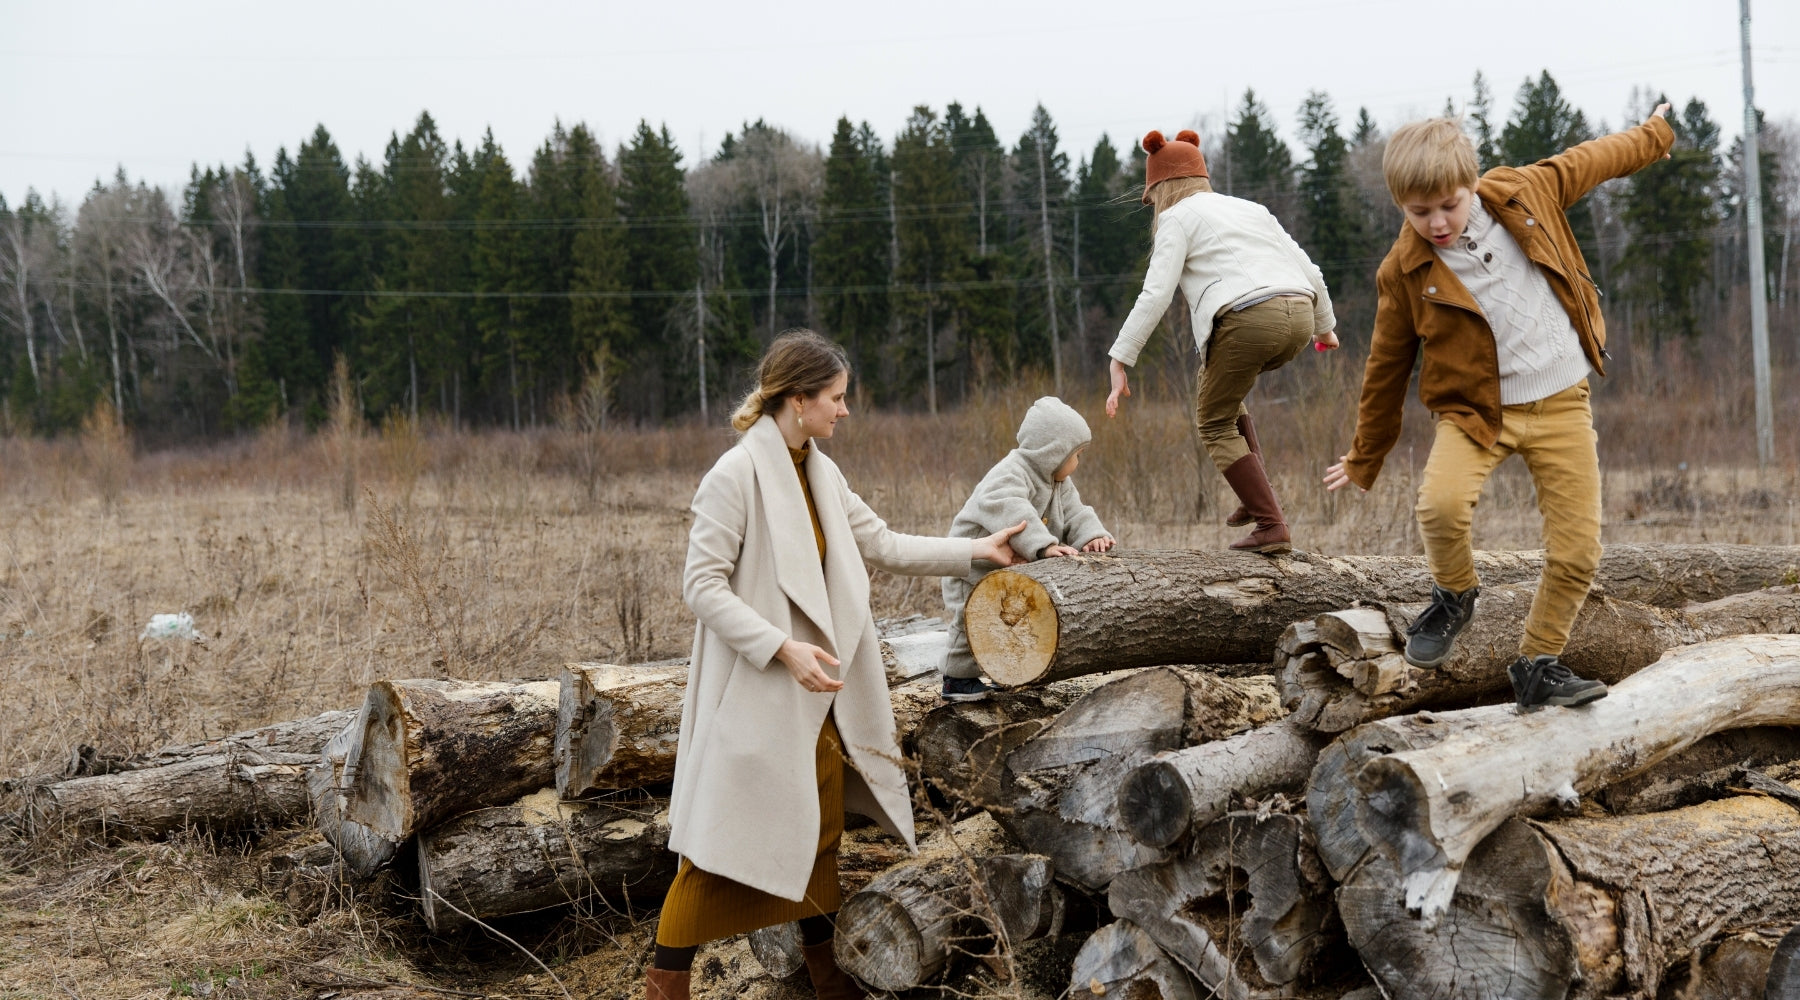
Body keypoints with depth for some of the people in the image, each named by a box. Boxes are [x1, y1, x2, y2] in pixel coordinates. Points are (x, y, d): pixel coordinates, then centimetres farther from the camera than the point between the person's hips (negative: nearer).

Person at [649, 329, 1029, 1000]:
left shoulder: (820, 474, 8)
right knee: (725, 840, -4)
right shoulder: (735, 475, -16)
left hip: (816, 695, 8)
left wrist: (978, 550, 17)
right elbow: (702, 584, -18)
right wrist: (784, 648, -24)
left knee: (821, 833, 15)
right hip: (754, 696, -8)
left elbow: (883, 546, 18)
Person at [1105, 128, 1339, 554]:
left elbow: (1155, 296, -4)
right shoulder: (1249, 208, 27)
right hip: (1298, 316, 7)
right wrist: (1325, 325, 42)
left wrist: (1119, 360, -3)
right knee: (1222, 391, 30)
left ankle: (1271, 526, 1)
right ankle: (1258, 493, 19)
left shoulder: (1177, 218, 8)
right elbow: (1309, 271, 26)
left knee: (1215, 423, 12)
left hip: (1248, 320, -7)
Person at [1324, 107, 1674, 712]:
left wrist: (1655, 135, 31)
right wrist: (1364, 460, 12)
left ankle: (1538, 665, 16)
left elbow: (1590, 161, 18)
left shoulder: (1527, 192, -4)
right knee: (1440, 506, -30)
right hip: (1477, 410, -2)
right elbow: (1386, 368, 3)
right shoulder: (1404, 273, -8)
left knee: (1577, 553, -6)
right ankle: (1454, 596, 2)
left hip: (1562, 405, 2)